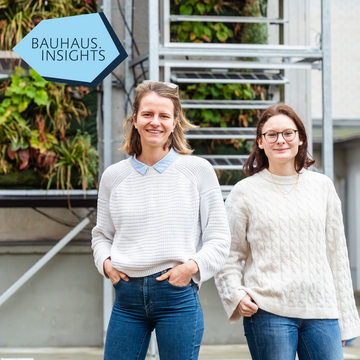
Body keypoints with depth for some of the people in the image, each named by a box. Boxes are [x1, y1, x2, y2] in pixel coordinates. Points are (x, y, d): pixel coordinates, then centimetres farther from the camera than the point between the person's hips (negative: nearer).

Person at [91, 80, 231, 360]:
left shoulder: (198, 170, 1)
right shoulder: (114, 176, 8)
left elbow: (219, 238, 3)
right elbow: (102, 234, 20)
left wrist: (192, 266, -12)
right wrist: (105, 262, 1)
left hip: (178, 296, -2)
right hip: (127, 296, 2)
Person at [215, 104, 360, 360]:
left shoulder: (322, 186, 11)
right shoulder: (245, 191, 4)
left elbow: (336, 253, 13)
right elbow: (230, 254, 7)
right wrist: (236, 294, -10)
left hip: (321, 310, 2)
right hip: (268, 311, -2)